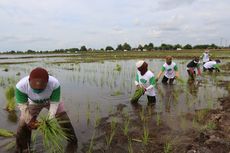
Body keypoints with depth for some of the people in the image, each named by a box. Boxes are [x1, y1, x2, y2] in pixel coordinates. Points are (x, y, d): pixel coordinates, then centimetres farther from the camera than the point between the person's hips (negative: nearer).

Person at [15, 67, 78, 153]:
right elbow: (22, 105, -26)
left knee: (64, 120, -2)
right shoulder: (20, 86, -39)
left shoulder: (55, 84, -41)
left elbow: (54, 103, -28)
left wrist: (50, 120, -36)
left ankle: (72, 141, 22)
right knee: (23, 125, -4)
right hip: (33, 103, 1)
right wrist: (29, 120, -36)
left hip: (51, 101, 0)